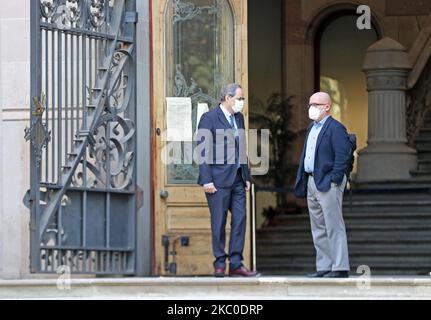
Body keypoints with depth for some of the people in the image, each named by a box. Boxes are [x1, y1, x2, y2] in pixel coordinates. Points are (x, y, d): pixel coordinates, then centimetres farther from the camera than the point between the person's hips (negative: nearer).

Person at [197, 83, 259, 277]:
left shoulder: (239, 118, 15)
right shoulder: (209, 119, -7)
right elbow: (203, 151, -10)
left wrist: (247, 177, 15)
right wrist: (206, 180, -16)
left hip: (237, 179, 7)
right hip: (218, 179, -7)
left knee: (240, 219, 2)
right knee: (219, 222, -1)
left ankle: (236, 264, 5)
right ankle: (220, 264, 6)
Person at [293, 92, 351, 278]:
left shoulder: (335, 128, -10)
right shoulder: (312, 128, 18)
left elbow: (343, 156, -16)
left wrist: (334, 180, -18)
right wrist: (302, 182, 15)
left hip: (328, 183, -10)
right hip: (311, 182, 10)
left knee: (334, 227, -8)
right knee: (318, 228, 11)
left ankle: (340, 268, -8)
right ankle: (324, 267, 16)